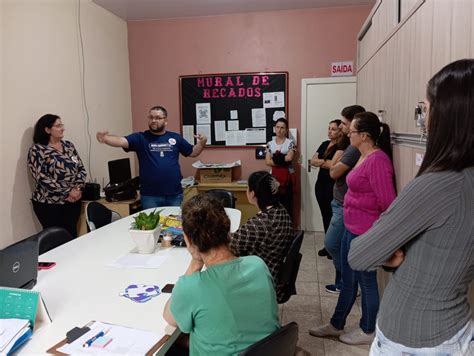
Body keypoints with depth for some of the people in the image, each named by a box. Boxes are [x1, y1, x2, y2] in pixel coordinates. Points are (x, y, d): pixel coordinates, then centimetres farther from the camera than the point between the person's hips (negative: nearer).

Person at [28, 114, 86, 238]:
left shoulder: (68, 145, 8)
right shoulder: (37, 150, -8)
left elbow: (81, 169, 6)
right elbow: (42, 178, -17)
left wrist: (77, 188, -11)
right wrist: (67, 192, -19)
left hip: (73, 200, 4)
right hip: (49, 203, -4)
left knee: (72, 234, 7)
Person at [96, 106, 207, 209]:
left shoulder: (175, 137, 7)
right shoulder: (140, 138, -1)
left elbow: (192, 152, 14)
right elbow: (122, 141, -16)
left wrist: (202, 143, -4)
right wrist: (105, 138, -35)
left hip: (175, 194, 2)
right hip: (150, 196, -1)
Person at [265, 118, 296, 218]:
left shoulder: (290, 142, 0)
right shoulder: (270, 144, 7)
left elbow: (289, 158, -15)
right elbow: (267, 162, -4)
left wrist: (275, 158, -7)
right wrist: (283, 161, -11)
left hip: (287, 176, -2)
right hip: (274, 176, 2)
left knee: (287, 202, 1)